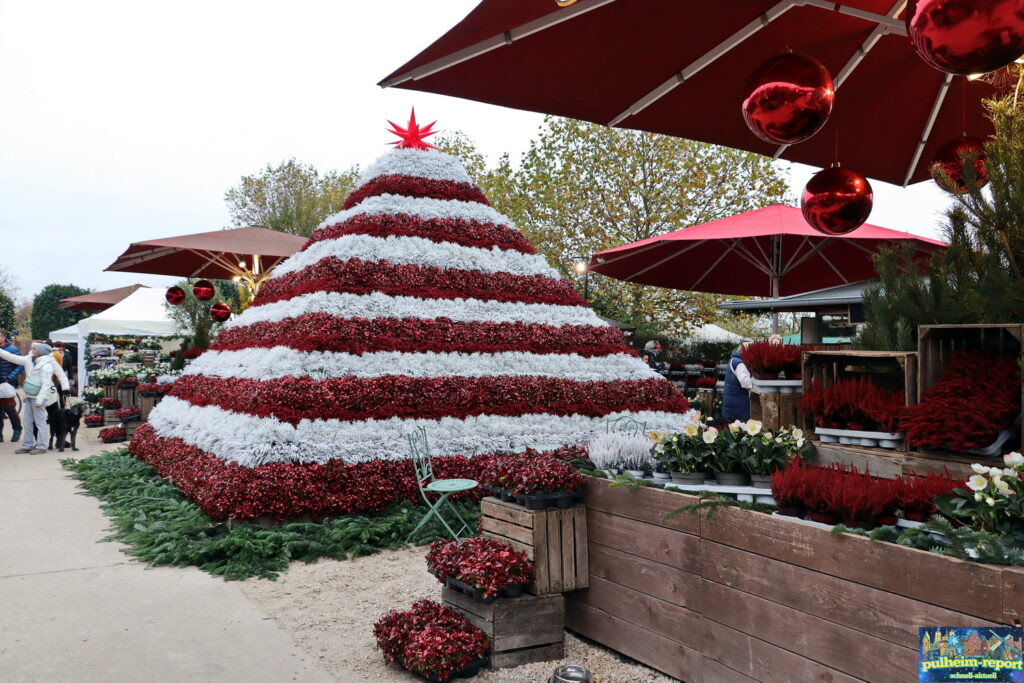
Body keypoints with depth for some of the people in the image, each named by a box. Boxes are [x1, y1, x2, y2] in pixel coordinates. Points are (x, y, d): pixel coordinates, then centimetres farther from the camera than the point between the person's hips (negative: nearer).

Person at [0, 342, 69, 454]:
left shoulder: (46, 365, -14)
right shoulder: (29, 360, 9)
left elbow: (46, 384, -17)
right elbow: (12, 357, 14)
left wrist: (39, 399, -19)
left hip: (39, 396, -8)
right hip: (30, 396, 8)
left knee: (40, 421, -2)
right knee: (26, 420, 11)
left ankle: (41, 446, 5)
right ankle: (27, 445, 20)